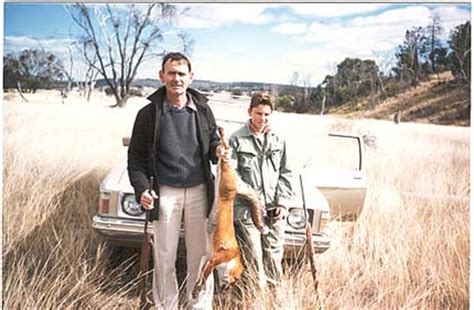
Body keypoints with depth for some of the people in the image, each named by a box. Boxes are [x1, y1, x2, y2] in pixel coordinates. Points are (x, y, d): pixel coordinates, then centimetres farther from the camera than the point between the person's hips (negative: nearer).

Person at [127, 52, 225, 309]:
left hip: (199, 191, 1)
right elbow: (136, 157, 0)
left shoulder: (203, 109, 2)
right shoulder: (149, 113, -3)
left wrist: (218, 150, -12)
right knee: (164, 257, 9)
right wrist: (141, 188, -15)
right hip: (165, 192, -1)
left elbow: (212, 143, 13)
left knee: (200, 254, 9)